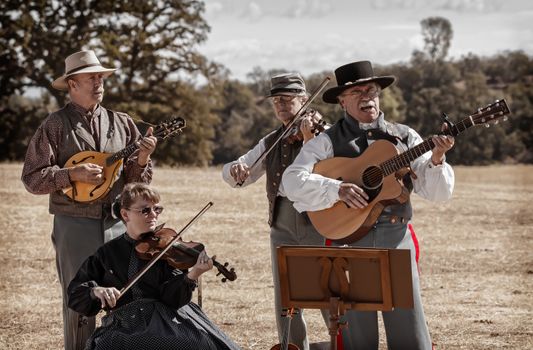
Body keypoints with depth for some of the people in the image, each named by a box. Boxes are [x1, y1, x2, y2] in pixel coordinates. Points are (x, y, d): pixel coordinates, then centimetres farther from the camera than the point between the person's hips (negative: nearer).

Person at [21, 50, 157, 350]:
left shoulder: (122, 124, 10)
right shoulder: (55, 126, 0)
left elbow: (138, 180, 11)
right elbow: (32, 178, -4)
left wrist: (142, 159, -10)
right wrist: (73, 174, -16)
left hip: (119, 223, 3)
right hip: (75, 224, -3)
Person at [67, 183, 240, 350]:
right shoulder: (107, 253, 15)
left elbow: (171, 297, -4)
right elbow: (75, 293, 15)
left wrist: (192, 275, -24)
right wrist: (95, 290, -7)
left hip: (164, 317, -1)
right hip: (124, 324, 1)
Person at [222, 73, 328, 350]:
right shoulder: (271, 142, 14)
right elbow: (235, 178, 14)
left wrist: (308, 140, -29)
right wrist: (235, 168, -10)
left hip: (318, 220, -5)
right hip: (283, 225, 5)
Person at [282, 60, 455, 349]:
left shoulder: (404, 137, 11)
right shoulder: (329, 141, 3)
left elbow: (437, 192, 8)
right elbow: (292, 179, -10)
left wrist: (437, 160, -12)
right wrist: (338, 189, -21)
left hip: (397, 238, 2)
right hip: (348, 238, -2)